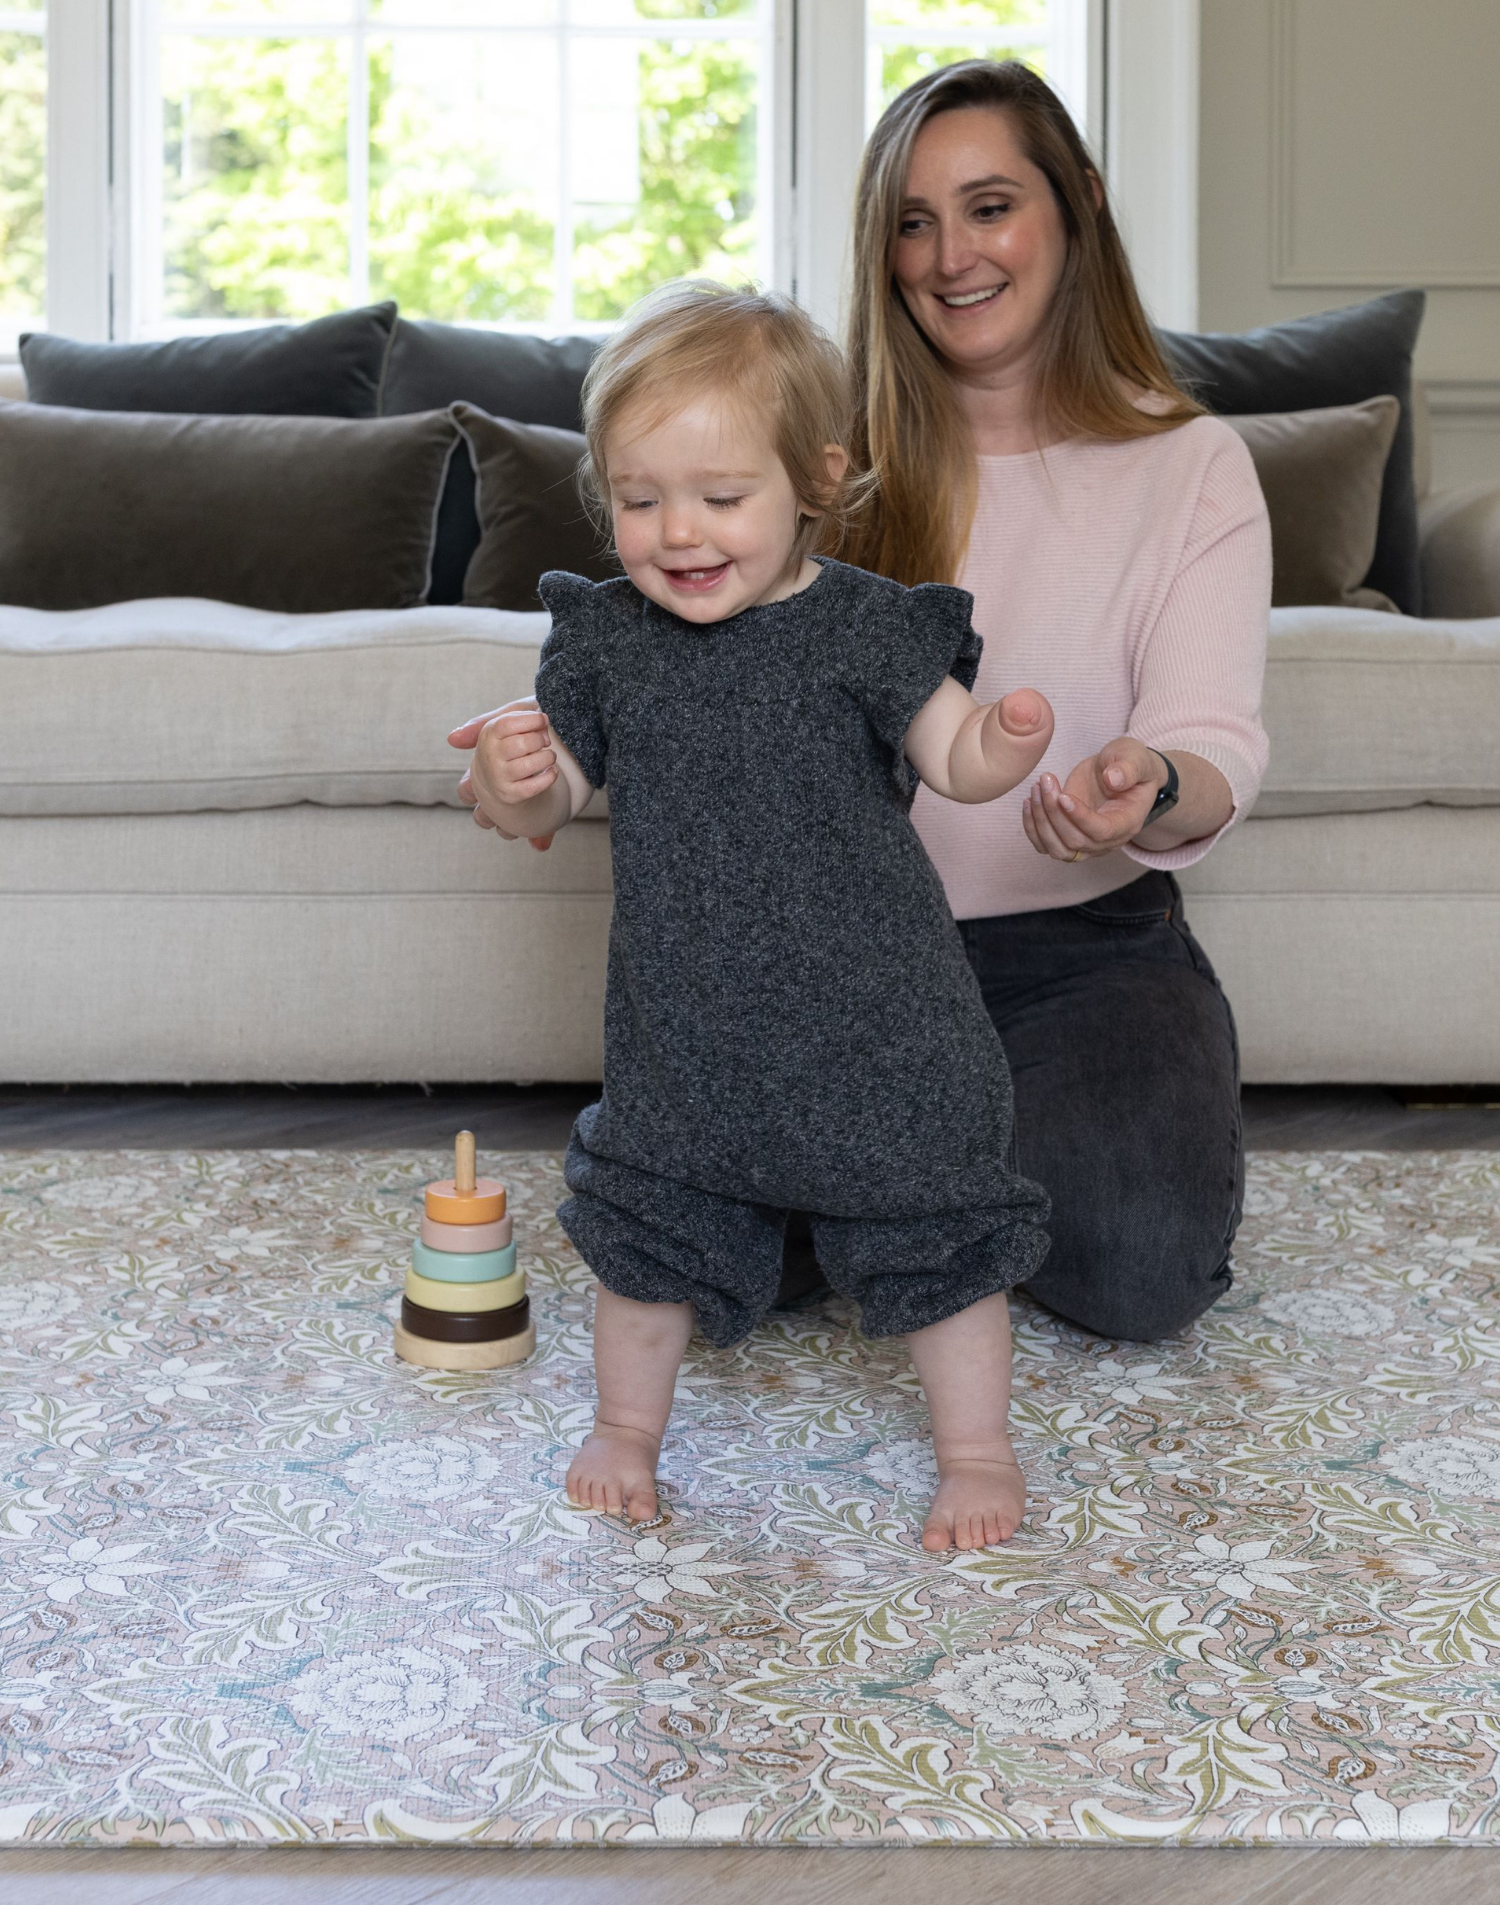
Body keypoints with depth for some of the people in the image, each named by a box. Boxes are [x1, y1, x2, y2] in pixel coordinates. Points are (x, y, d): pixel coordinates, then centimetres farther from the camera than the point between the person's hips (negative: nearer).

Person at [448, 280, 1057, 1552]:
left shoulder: (863, 628, -12)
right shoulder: (606, 640, -2)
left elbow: (956, 763, -9)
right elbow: (556, 799, 4)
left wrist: (1006, 743, -31)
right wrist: (513, 781, -19)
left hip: (870, 1017, -3)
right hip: (681, 1020, 3)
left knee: (932, 1232, 6)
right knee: (649, 1222, 16)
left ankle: (976, 1450, 26)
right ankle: (628, 1426, 39)